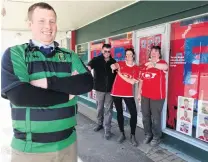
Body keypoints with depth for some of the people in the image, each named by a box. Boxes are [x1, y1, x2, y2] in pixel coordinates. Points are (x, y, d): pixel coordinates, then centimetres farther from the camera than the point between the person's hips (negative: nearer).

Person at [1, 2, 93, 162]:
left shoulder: (70, 56, 4)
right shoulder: (14, 54, -5)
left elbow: (87, 82, -11)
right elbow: (18, 95, -20)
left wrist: (49, 82, -20)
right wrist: (68, 94, -14)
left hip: (67, 142, 3)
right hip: (29, 148, -3)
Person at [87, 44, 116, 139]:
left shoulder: (113, 62, 2)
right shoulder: (96, 60, -5)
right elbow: (89, 67, -25)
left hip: (110, 89, 1)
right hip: (99, 88, 0)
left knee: (108, 109, 3)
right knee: (100, 108, 15)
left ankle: (107, 129, 11)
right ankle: (100, 124, 37)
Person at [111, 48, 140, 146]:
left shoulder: (136, 68, 1)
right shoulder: (121, 64, 4)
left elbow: (132, 82, -10)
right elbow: (114, 65, -20)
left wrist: (121, 74, -12)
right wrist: (114, 66, -44)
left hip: (128, 94, -1)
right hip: (116, 92, 1)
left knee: (134, 113, -6)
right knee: (119, 112, 11)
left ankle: (133, 136, 10)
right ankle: (122, 134, 26)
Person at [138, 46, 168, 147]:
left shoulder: (161, 63, -4)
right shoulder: (144, 65, 10)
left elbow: (165, 67, -30)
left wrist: (154, 64, -50)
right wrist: (139, 93, 14)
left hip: (157, 96, -5)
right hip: (145, 96, 6)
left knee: (156, 117, 2)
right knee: (145, 116, 14)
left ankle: (156, 137, 21)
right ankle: (148, 135, 31)